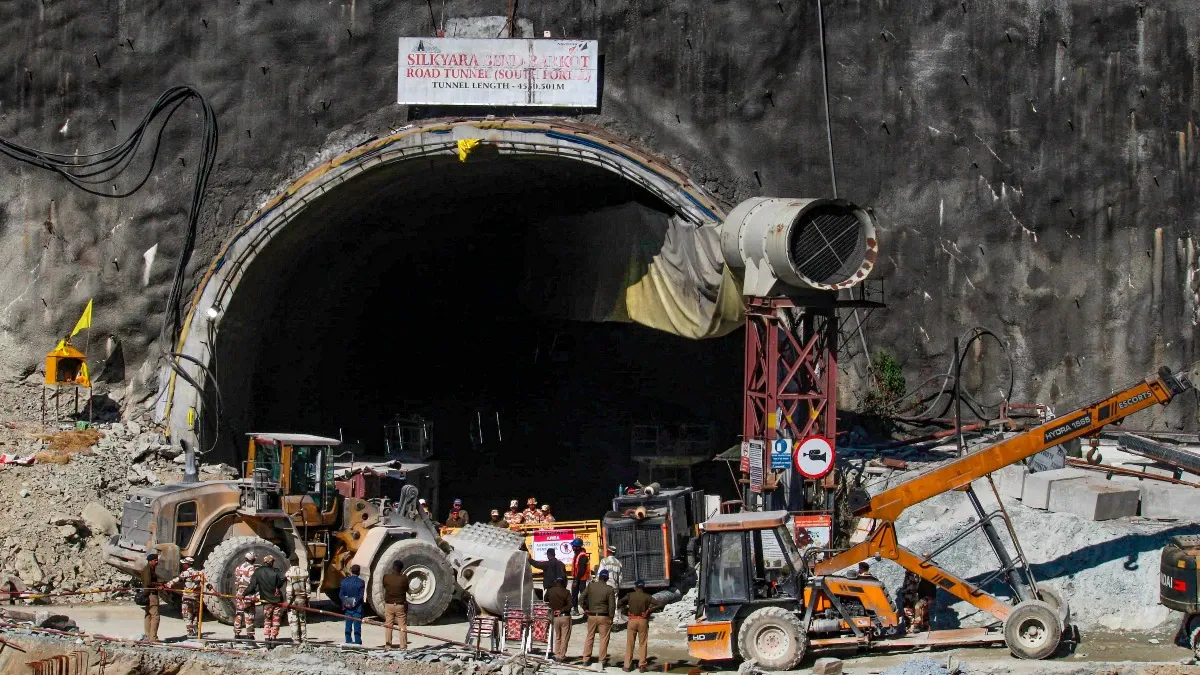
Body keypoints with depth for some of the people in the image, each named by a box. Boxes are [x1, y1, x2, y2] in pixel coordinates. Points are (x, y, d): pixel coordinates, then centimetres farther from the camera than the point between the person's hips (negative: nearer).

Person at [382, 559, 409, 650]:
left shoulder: (386, 577, -10)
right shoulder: (404, 579, -13)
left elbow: (384, 587, 5)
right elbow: (407, 590, 3)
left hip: (388, 604, 1)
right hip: (400, 605, -1)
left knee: (388, 626, 11)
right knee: (402, 627, 6)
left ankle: (388, 645, 12)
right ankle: (403, 646, 6)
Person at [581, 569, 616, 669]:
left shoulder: (591, 586, -2)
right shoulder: (609, 589, -9)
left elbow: (583, 597, 0)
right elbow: (612, 605, -9)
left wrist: (585, 609, 12)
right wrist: (611, 617, 0)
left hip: (591, 615, 3)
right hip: (604, 617, -3)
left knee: (589, 637, 13)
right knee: (603, 638, 4)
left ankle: (586, 659, 15)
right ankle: (602, 660, 3)